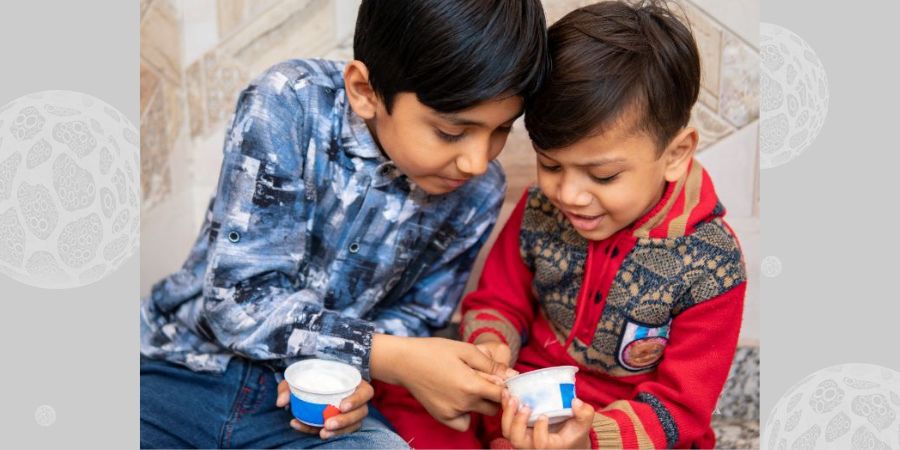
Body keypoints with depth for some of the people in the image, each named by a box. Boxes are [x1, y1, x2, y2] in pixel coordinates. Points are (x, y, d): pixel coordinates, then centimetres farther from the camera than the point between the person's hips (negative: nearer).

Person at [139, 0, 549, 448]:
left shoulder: (477, 192, -5)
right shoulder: (290, 103, -17)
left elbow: (412, 318, 5)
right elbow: (240, 300, -19)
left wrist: (347, 365, -17)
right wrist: (398, 361, -22)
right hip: (182, 365, 0)